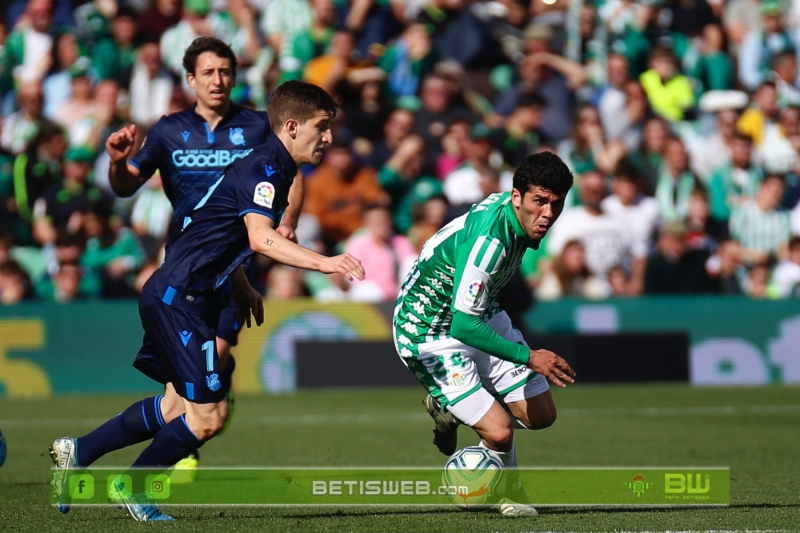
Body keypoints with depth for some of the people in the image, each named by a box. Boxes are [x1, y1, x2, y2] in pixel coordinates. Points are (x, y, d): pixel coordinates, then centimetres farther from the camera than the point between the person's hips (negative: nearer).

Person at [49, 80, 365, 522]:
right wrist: (322, 263, -43)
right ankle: (133, 489, 11)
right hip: (178, 297, -11)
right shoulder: (264, 169, -18)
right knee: (209, 415, -7)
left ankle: (77, 453, 27)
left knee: (177, 408, 19)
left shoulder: (274, 170, 14)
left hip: (184, 297, 11)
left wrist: (242, 290, 21)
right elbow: (260, 238, -35)